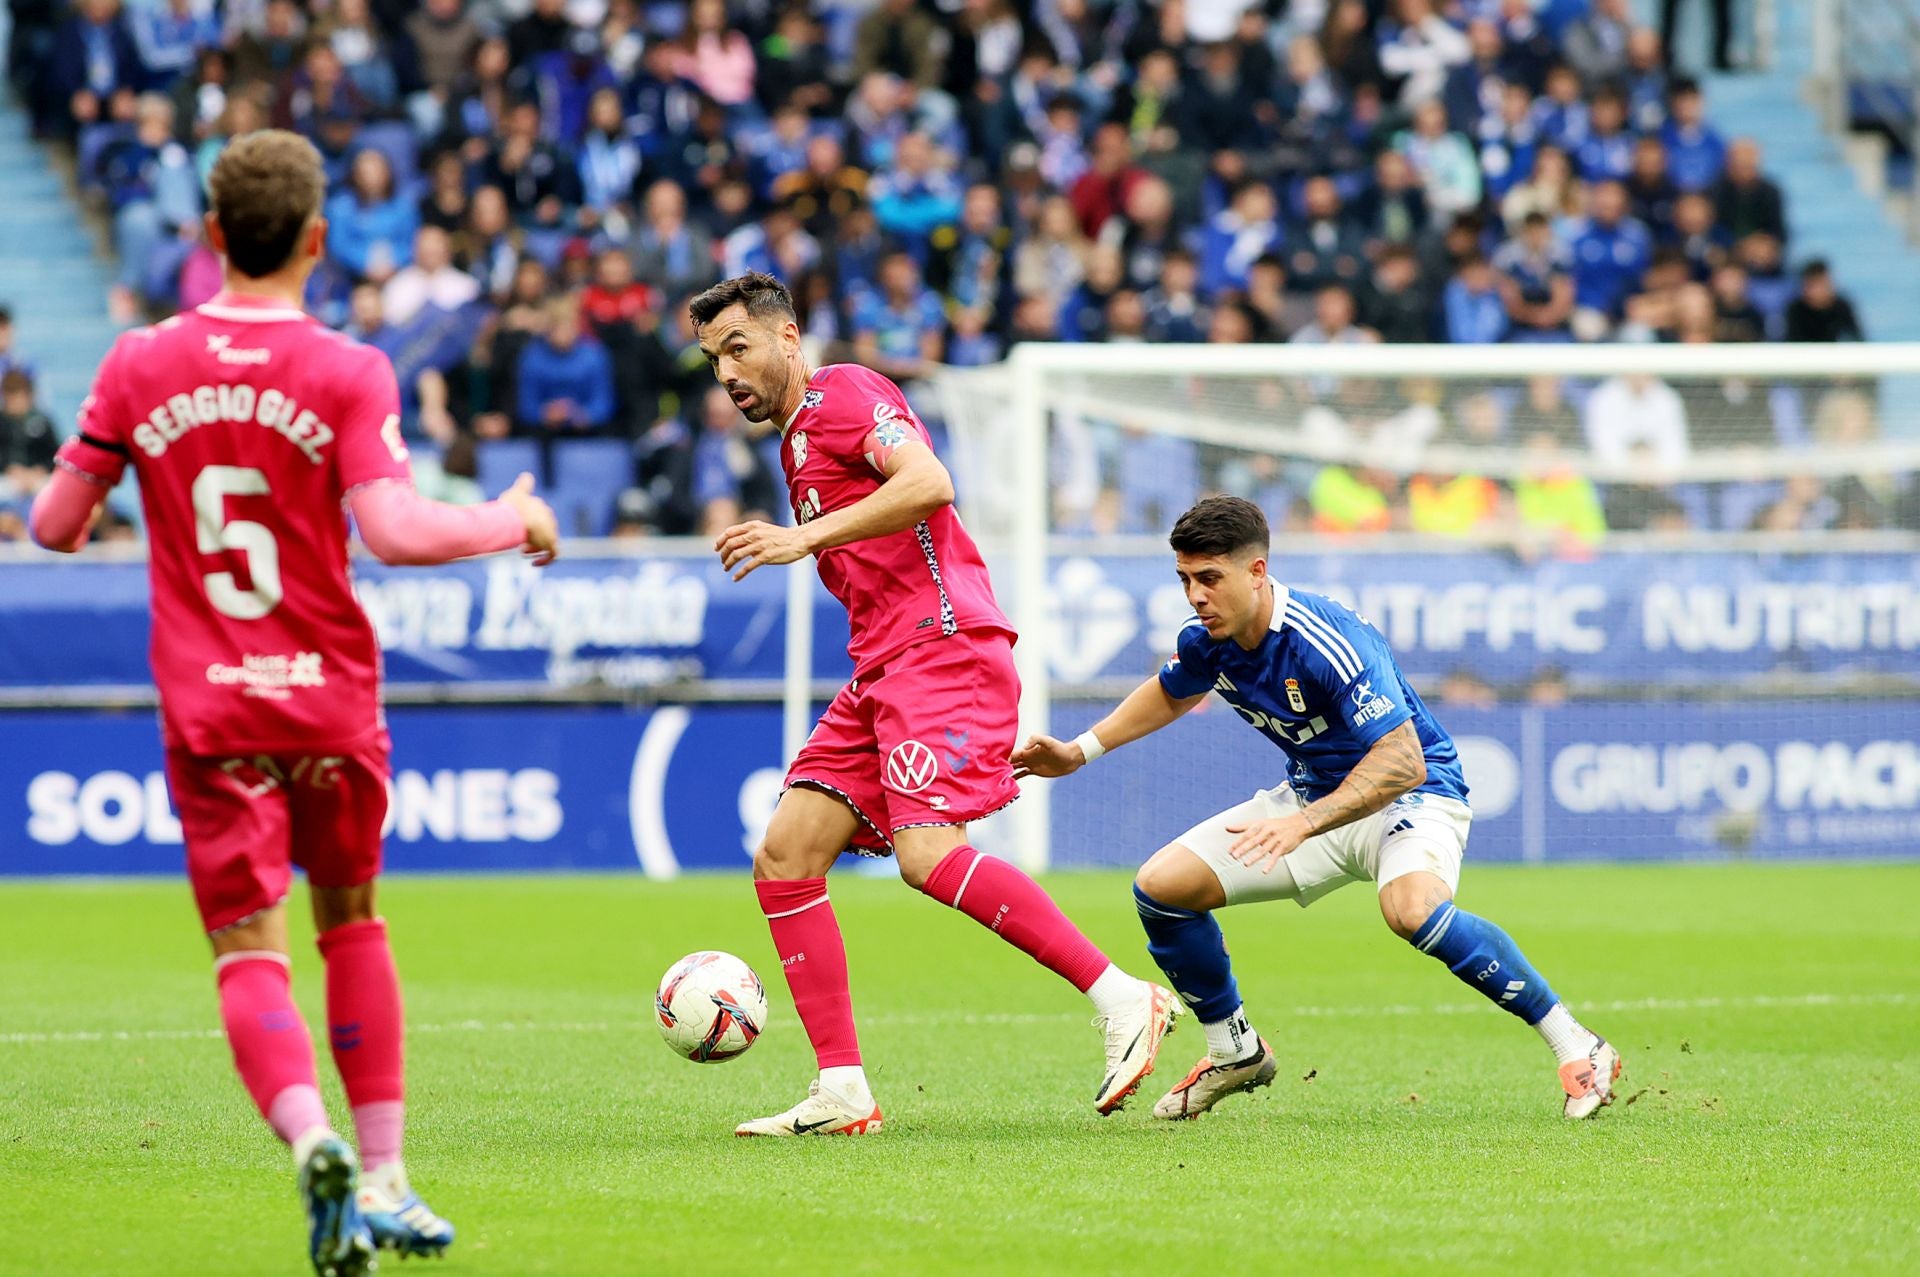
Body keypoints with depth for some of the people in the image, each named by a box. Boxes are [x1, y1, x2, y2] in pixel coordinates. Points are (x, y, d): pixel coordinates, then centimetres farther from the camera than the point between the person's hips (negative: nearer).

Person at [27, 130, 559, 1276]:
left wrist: (75, 511, 27)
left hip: (208, 711, 0)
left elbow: (56, 524, 3)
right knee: (352, 923, 18)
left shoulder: (140, 366, -1)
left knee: (250, 952, -2)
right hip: (331, 699, 0)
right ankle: (384, 1179, 18)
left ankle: (313, 1141, -28)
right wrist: (512, 523, -2)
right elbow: (394, 530, -18)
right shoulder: (349, 373, -8)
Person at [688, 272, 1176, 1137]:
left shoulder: (842, 392, -2)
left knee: (927, 853, -26)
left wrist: (806, 537, -20)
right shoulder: (798, 440, 26)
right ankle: (842, 1093, -2)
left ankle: (1122, 999, -21)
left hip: (941, 648, -10)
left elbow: (929, 483, -19)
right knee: (784, 858, -1)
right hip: (881, 674, 10)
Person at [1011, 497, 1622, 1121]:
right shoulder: (1207, 639, -7)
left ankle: (1577, 1050, -28)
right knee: (1161, 886, -2)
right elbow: (1170, 694, 20)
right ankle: (1236, 1052, 20)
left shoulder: (1327, 642, -31)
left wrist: (1302, 824, -44)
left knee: (1412, 909, -39)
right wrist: (1081, 751, 16)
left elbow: (1403, 763, -37)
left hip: (1412, 792, -8)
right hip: (1313, 793, 8)